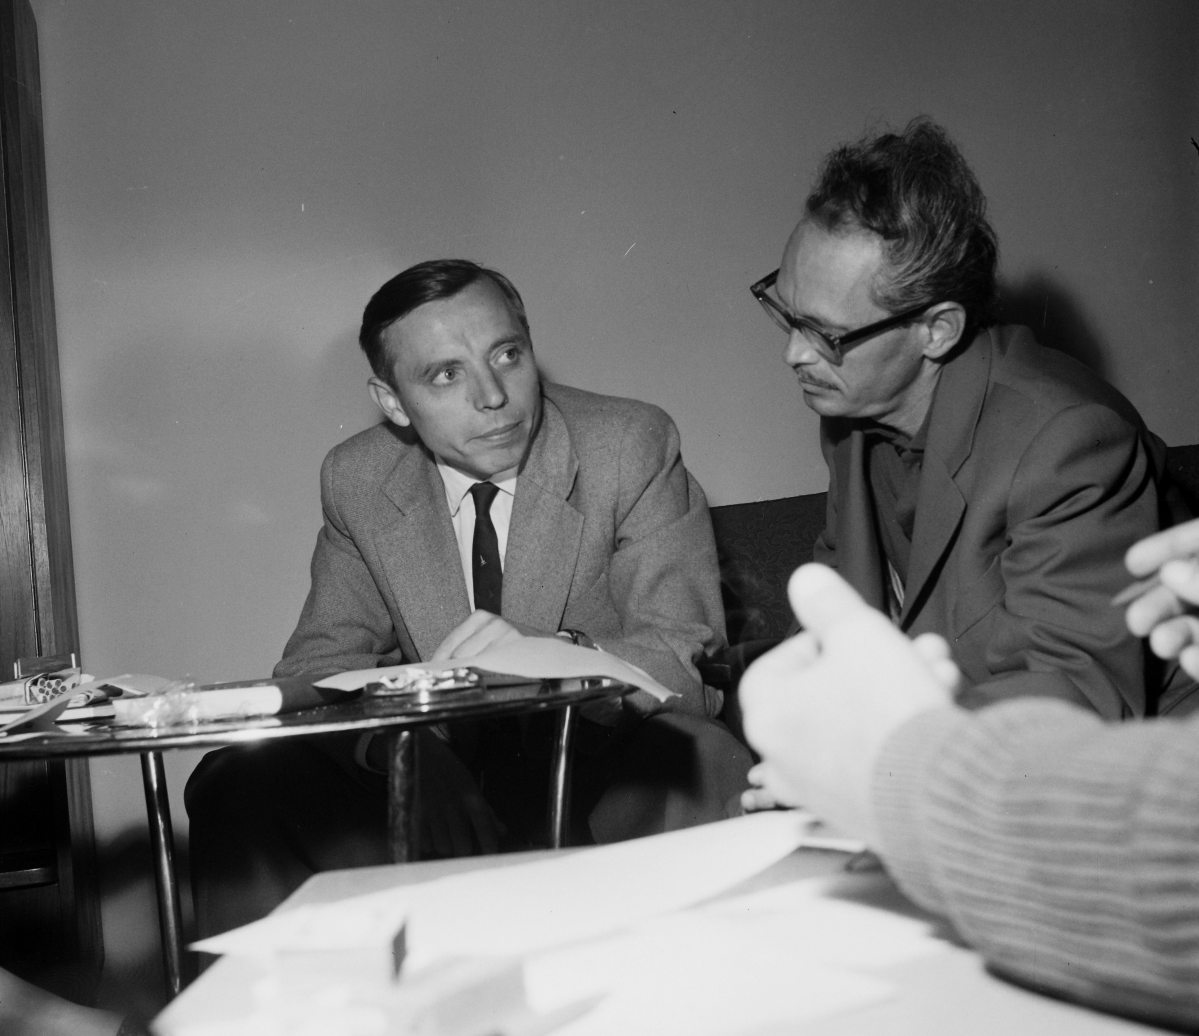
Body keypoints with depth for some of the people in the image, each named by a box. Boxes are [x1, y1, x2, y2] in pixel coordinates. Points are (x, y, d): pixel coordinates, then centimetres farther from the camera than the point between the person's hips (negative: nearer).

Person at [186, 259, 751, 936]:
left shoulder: (632, 447, -8)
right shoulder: (357, 481, 2)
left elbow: (691, 654, -14)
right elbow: (321, 663, 2)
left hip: (608, 761, -2)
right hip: (443, 772, 3)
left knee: (705, 768, -35)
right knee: (238, 783, -17)